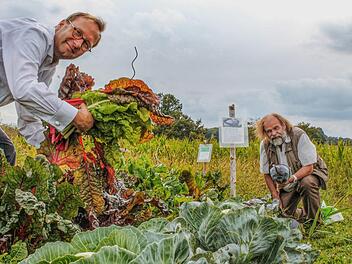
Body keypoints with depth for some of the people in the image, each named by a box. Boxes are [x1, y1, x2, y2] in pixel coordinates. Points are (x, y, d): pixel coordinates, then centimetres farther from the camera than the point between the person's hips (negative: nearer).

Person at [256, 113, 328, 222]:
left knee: (307, 182, -37)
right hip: (287, 185, 4)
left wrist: (292, 178, -41)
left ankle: (314, 219, -15)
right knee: (284, 213, -8)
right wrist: (275, 198, -6)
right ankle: (304, 215, 26)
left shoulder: (299, 135, -25)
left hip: (311, 172, -4)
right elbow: (267, 174, -1)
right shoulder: (265, 145, -11)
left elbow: (308, 167, -27)